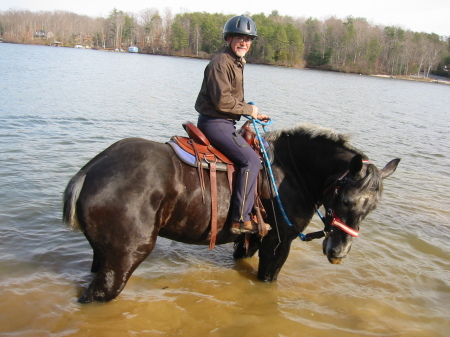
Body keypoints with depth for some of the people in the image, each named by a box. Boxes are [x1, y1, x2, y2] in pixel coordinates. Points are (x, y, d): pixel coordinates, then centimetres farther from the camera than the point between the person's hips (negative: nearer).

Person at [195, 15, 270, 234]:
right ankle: (241, 219, -15)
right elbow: (222, 100, -23)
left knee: (259, 148, 17)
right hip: (215, 123, -11)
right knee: (251, 160, -18)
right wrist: (248, 109, -12)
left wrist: (253, 114, 11)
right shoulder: (221, 62, -14)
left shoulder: (237, 63, 18)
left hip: (225, 123, 11)